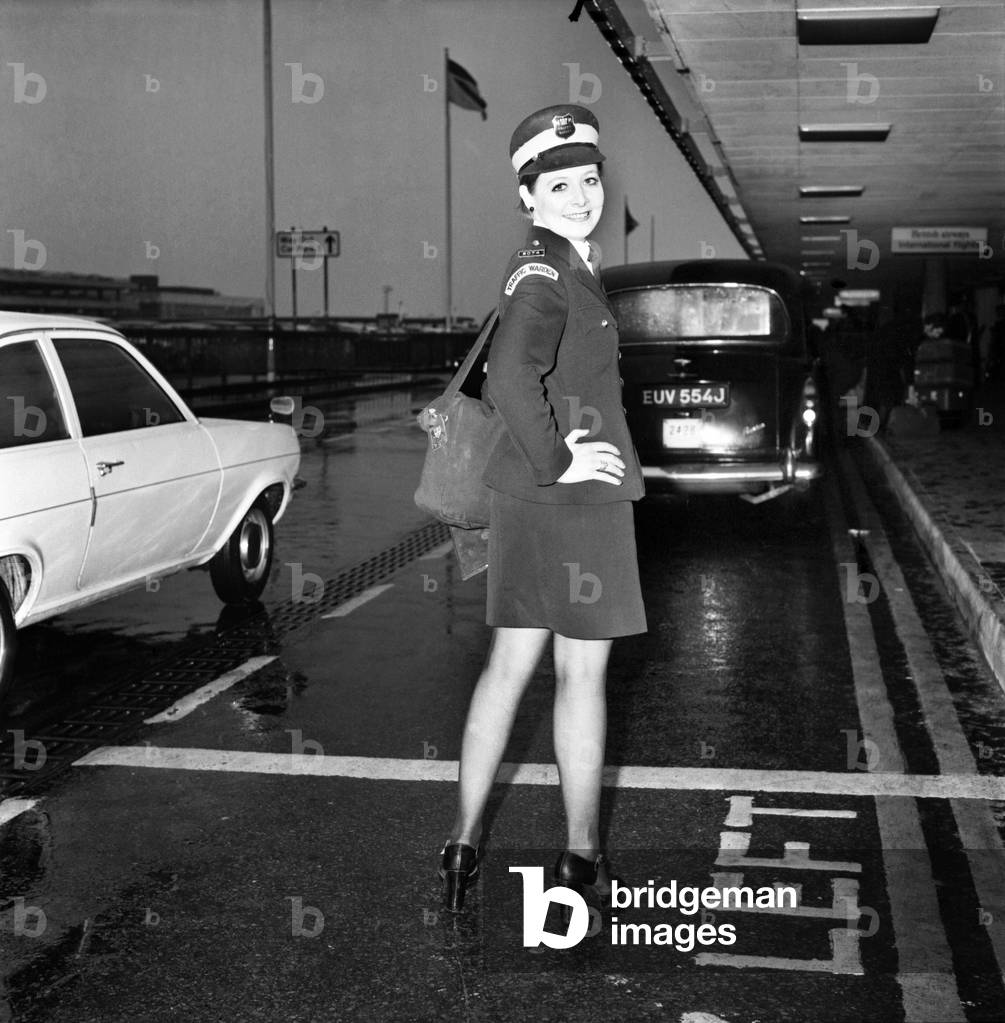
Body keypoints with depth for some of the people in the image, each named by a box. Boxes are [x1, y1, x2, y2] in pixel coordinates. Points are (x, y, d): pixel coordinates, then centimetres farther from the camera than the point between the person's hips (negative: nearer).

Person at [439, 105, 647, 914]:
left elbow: (500, 385, 25)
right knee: (582, 671, 4)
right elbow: (511, 374, -32)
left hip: (533, 493, 9)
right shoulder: (544, 269, -15)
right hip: (574, 494, -9)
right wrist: (555, 460, -22)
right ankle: (582, 855, 18)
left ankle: (465, 844, 18)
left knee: (509, 665, 12)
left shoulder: (563, 267, 15)